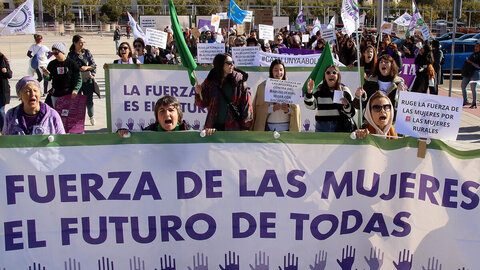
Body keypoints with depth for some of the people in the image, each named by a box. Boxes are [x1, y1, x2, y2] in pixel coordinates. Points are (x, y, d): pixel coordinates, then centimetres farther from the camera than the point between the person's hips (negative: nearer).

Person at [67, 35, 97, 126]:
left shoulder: (87, 52, 3)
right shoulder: (70, 55, 2)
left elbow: (94, 65, 5)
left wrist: (87, 67, -11)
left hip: (88, 81, 1)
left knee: (89, 100, 7)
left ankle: (91, 116, 30)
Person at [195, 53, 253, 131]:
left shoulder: (238, 79, 0)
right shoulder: (210, 81, 5)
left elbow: (246, 101, -1)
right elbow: (204, 104, 11)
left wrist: (245, 126, -6)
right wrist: (199, 93, -11)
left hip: (233, 125, -1)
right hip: (214, 125, 2)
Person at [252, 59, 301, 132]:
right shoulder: (263, 86, 4)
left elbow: (296, 107, 7)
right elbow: (258, 108, 1)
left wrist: (288, 109, -15)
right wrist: (271, 108, -16)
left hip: (285, 127, 1)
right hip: (269, 127, -1)